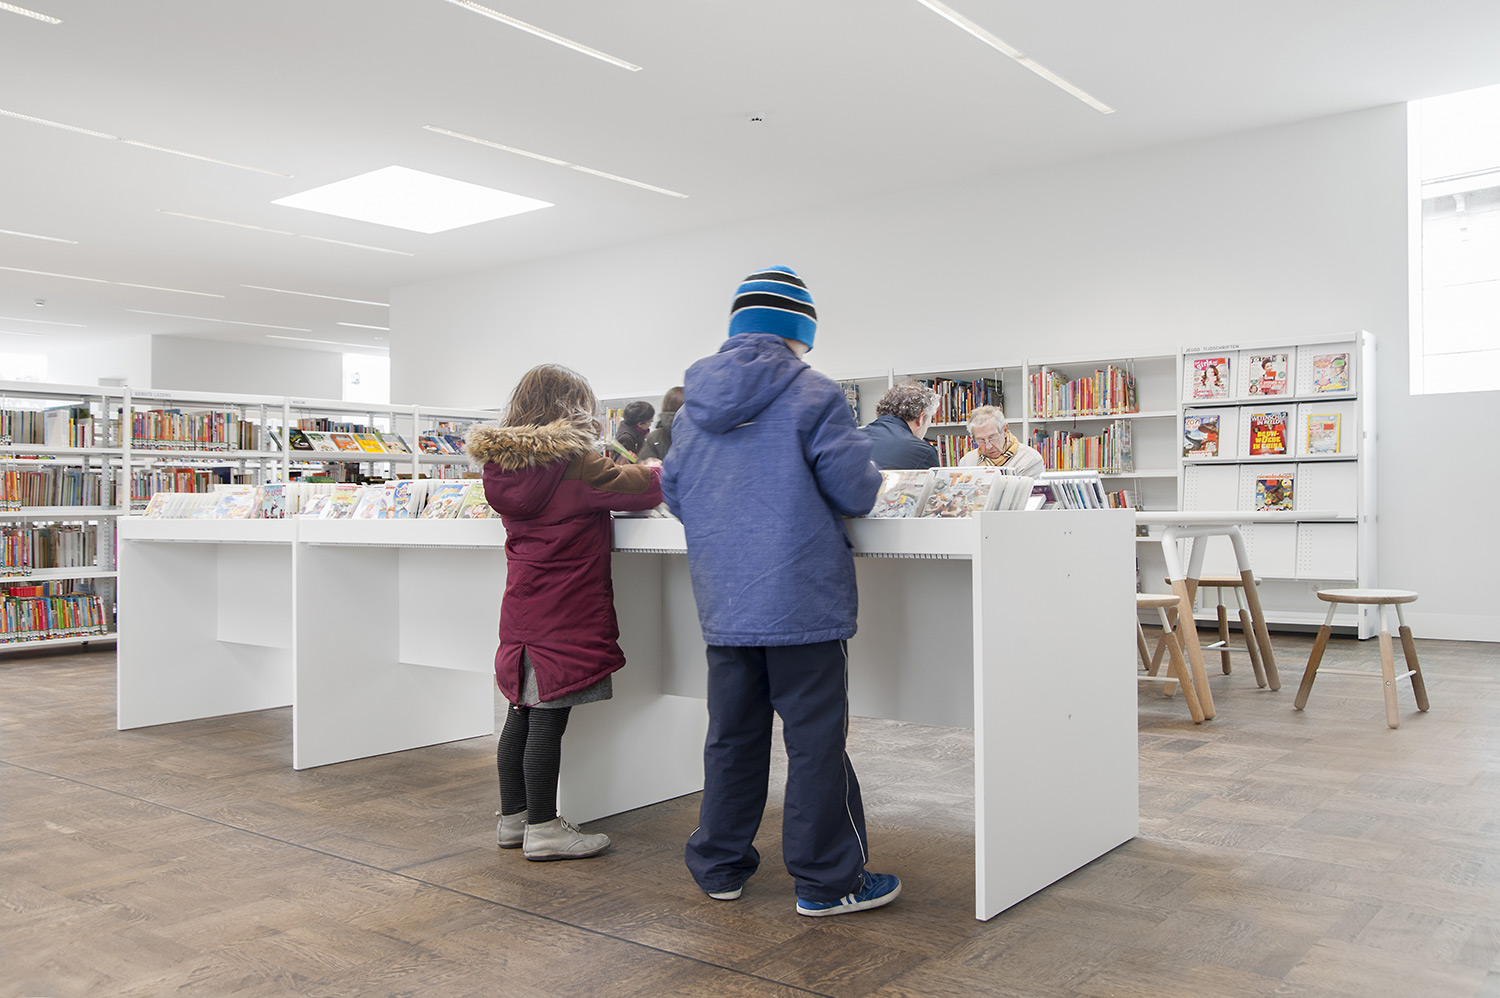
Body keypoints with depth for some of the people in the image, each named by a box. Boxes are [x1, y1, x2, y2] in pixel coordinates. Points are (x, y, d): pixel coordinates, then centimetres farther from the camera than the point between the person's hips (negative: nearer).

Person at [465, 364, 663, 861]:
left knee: (522, 715, 14)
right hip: (564, 610, -8)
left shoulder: (501, 462, 9)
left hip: (523, 605, 8)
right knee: (548, 718, -2)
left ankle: (512, 818, 24)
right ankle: (543, 829, 5)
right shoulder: (573, 462, -13)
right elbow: (643, 487, -10)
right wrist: (661, 469, 13)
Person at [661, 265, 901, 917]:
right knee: (816, 741, 4)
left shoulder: (692, 406, 9)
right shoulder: (812, 395, -9)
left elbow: (675, 495, 15)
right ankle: (827, 881, 14)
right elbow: (854, 493, -12)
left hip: (723, 603, 6)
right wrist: (871, 478, 11)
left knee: (732, 735, 16)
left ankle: (719, 867, 26)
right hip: (803, 600, -5)